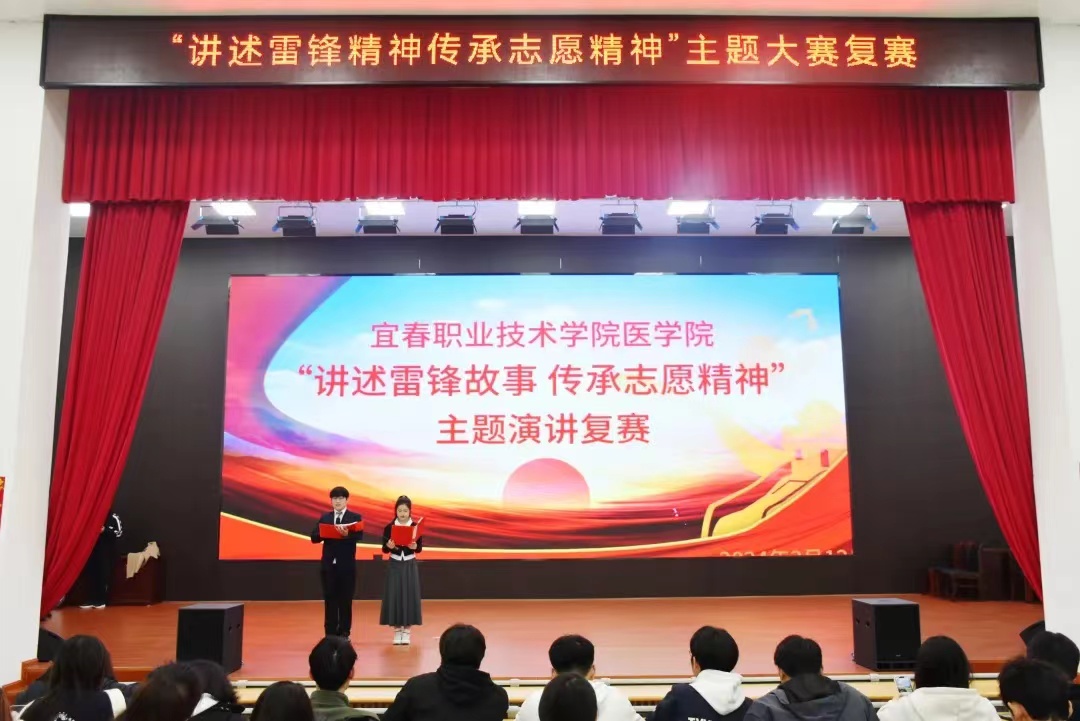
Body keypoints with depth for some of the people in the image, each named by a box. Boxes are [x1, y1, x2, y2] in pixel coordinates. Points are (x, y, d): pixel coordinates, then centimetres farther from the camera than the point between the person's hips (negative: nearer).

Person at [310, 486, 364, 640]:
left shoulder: (355, 517, 0)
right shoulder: (324, 517, 9)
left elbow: (359, 536, -15)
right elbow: (314, 538, 1)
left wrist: (347, 534, -35)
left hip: (347, 565, -2)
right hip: (328, 564, 2)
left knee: (345, 600, 5)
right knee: (329, 600, 7)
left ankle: (344, 633, 14)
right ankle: (330, 633, 14)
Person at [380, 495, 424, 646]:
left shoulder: (415, 526, -3)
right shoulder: (389, 527, -3)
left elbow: (420, 548, -6)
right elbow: (384, 549, -3)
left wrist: (414, 546, -27)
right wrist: (389, 545, -24)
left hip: (410, 565, 0)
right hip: (394, 565, 0)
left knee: (409, 595, -1)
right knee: (394, 595, 0)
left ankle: (407, 631, 8)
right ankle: (397, 631, 11)